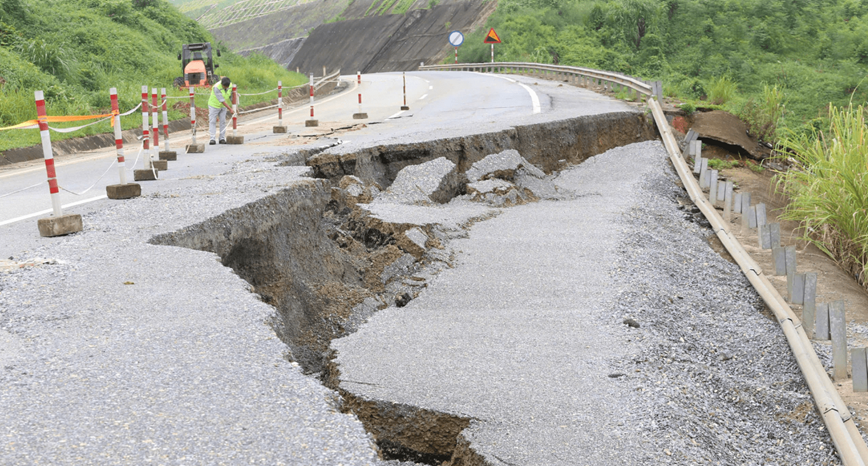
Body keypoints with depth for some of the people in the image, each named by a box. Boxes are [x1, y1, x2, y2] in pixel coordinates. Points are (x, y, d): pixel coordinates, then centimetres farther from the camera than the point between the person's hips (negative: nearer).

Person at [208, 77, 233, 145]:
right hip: (214, 105, -4)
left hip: (223, 106, 5)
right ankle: (212, 139, -5)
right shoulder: (216, 88, -31)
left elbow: (231, 96, -1)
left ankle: (222, 139, 6)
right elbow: (222, 100, -33)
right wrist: (230, 109, -36)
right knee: (212, 122, -4)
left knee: (223, 121, 2)